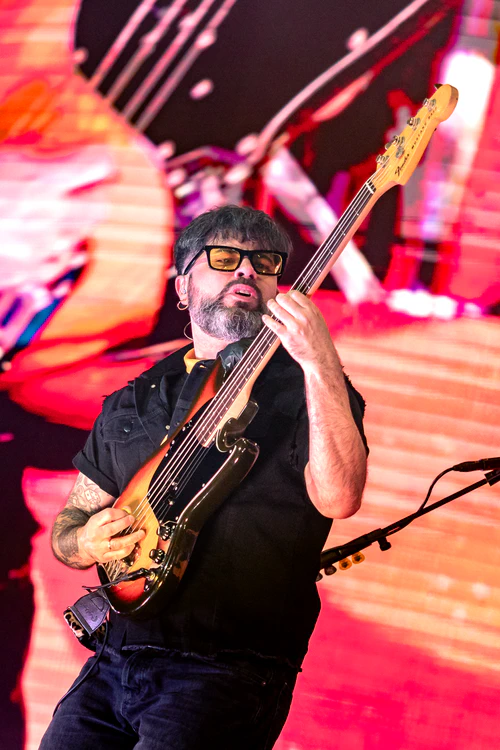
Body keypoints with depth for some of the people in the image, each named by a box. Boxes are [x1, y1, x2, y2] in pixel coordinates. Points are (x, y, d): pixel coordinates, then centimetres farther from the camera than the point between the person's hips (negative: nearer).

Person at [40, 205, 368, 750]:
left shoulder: (304, 386, 2)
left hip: (233, 670, -5)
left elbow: (338, 499, -18)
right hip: (116, 661, 5)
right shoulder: (131, 402, 17)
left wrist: (319, 361, -25)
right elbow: (66, 527, 22)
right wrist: (86, 541, -2)